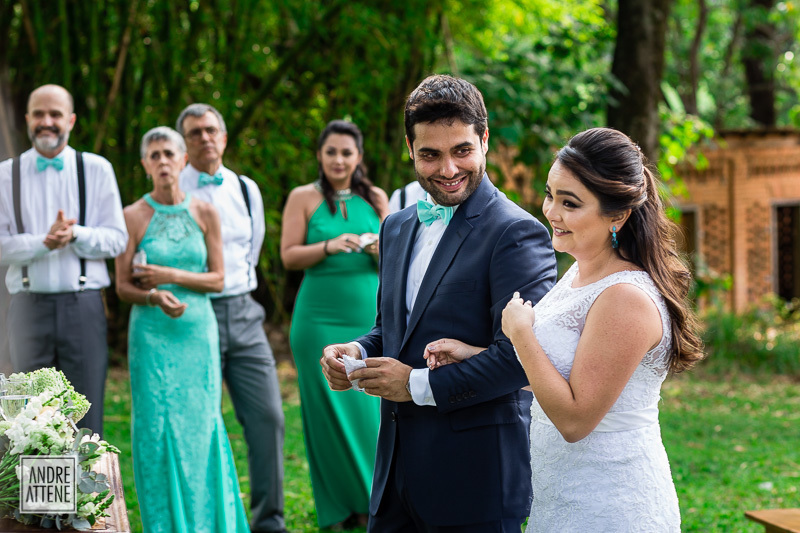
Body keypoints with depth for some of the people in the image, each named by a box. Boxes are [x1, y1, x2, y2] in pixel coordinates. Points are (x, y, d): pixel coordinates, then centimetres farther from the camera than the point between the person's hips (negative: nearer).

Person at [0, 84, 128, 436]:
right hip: (29, 305, 1)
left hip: (83, 305, 0)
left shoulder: (96, 169, 8)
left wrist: (75, 234, -15)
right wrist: (44, 242, -16)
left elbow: (116, 239, 3)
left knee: (86, 418, 0)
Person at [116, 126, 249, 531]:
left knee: (200, 423, 4)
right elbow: (123, 286, -1)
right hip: (152, 332, -1)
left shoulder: (204, 213, 4)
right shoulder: (134, 216, -1)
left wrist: (172, 276, -10)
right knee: (157, 425, -1)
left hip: (199, 330, 2)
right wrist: (156, 297, -20)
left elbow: (218, 279, 3)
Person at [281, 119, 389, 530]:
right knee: (328, 408, 0)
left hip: (371, 315, 2)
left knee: (371, 406, 0)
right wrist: (329, 247, -18)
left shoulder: (375, 199, 11)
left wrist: (380, 251, -10)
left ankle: (370, 499, 14)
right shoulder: (303, 198, 4)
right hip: (321, 318, -2)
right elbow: (289, 256, -3)